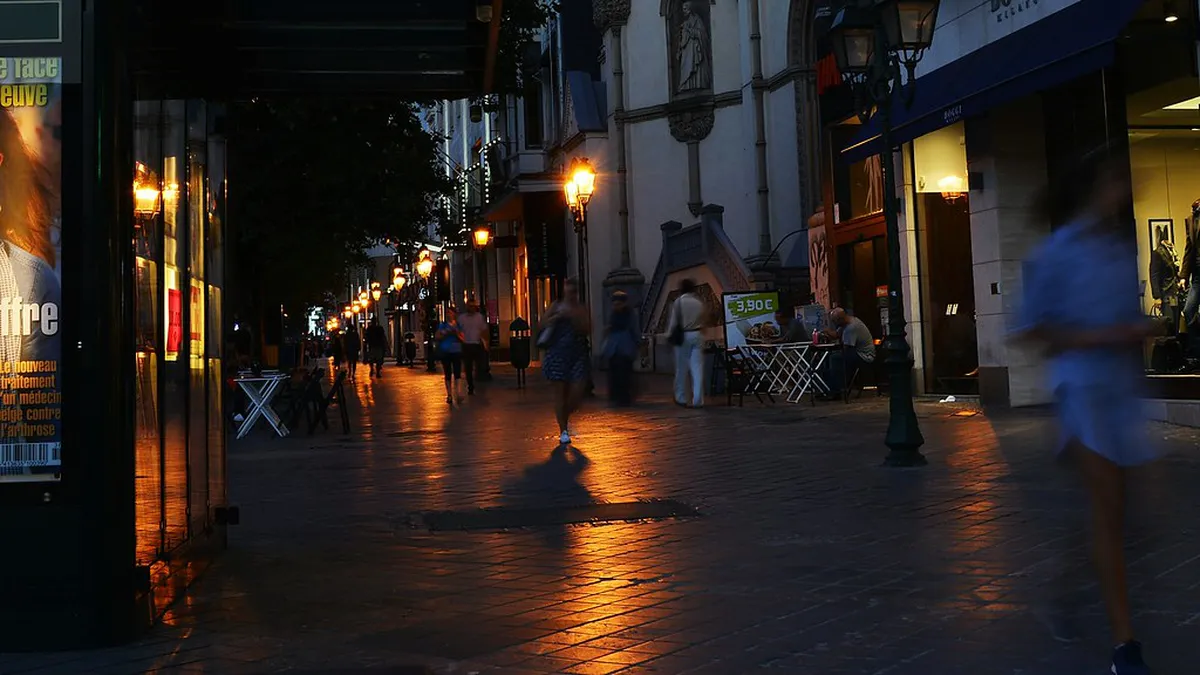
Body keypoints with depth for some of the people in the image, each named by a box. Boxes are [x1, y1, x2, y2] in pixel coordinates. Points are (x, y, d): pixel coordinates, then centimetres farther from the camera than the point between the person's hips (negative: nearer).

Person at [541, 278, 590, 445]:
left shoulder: (582, 309, 7)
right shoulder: (556, 306, 6)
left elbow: (587, 330, -5)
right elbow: (543, 324, 0)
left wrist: (574, 317, -16)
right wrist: (558, 316, -12)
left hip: (578, 354, 1)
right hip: (558, 353, -1)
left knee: (578, 390, -7)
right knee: (560, 390, -1)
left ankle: (565, 417, 24)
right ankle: (563, 431, 7)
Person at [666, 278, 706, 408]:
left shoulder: (679, 301, -4)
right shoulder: (699, 302, 7)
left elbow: (674, 322, -4)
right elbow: (703, 321, 5)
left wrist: (669, 334, 4)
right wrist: (699, 329, 11)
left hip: (683, 335, -3)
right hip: (697, 335, 3)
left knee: (682, 369, 8)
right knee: (697, 368, 1)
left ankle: (681, 398, 14)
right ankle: (697, 400, -1)